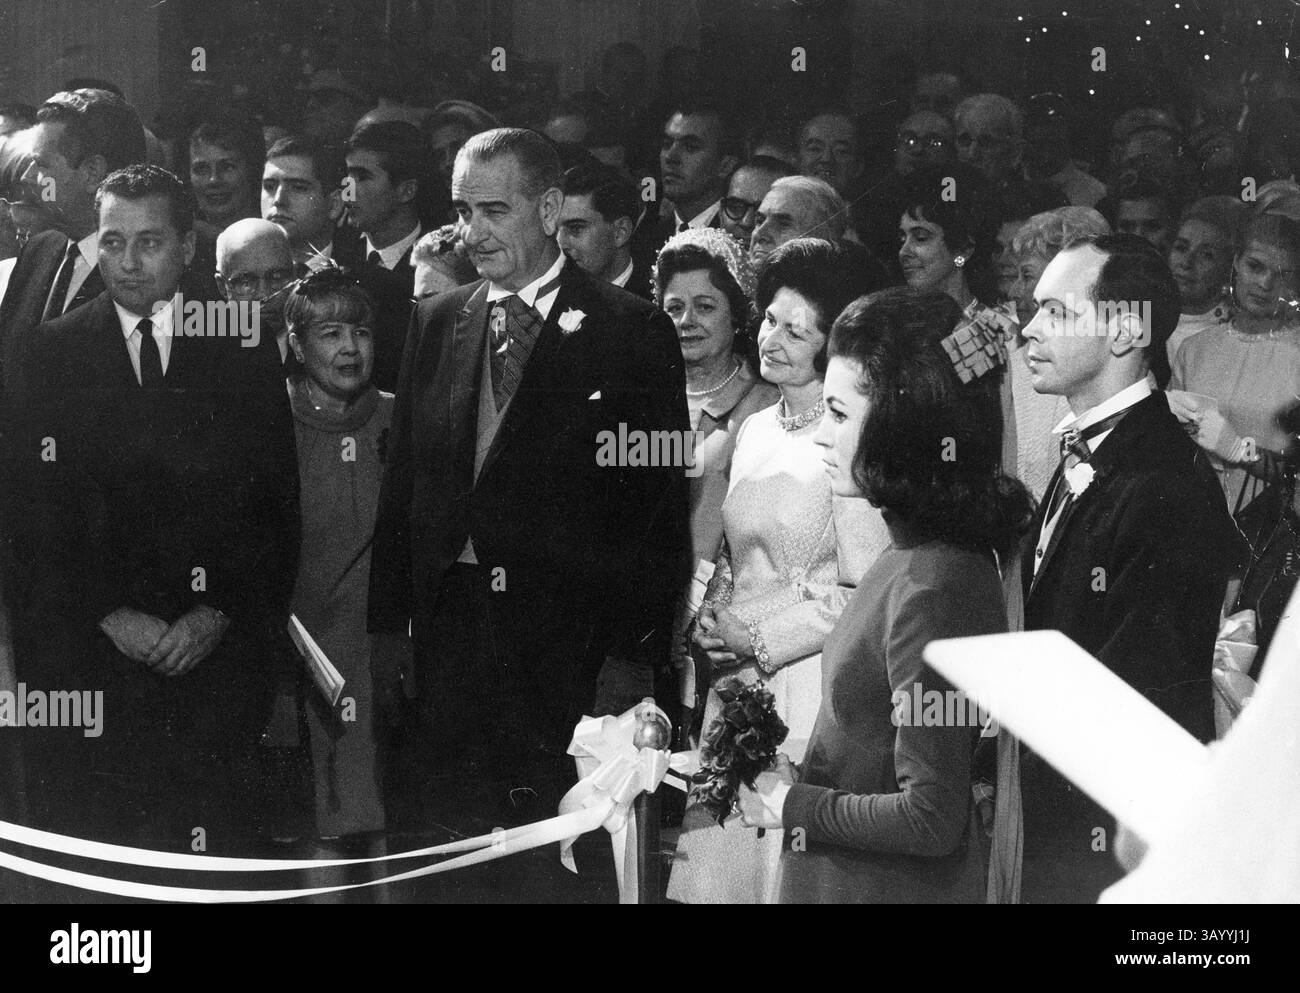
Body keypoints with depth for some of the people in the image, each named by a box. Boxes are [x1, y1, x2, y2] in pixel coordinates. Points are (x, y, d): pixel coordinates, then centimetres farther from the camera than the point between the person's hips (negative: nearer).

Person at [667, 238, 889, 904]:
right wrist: (711, 616, 3)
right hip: (735, 684, 7)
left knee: (790, 869, -4)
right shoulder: (754, 431, 12)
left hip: (806, 685, -7)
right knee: (717, 862, 6)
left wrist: (759, 638, -12)